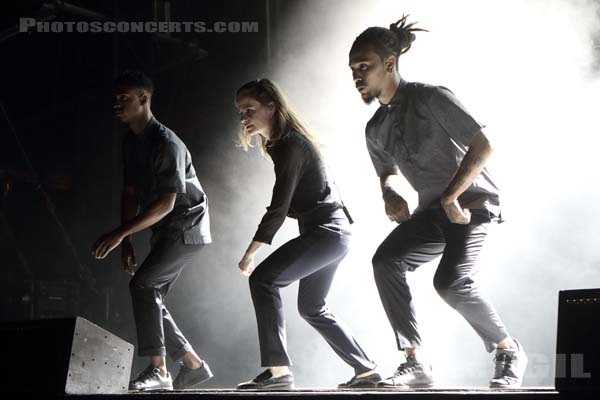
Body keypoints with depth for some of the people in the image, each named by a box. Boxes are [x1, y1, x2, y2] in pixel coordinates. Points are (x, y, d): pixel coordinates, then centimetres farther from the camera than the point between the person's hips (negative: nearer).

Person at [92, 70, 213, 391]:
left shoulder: (167, 144, -21)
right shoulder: (131, 143, 6)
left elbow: (166, 203, -26)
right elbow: (130, 194, 9)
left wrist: (120, 233, -30)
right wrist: (127, 243, 2)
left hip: (188, 227, -9)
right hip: (166, 232, 9)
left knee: (142, 284, -21)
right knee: (150, 297, 6)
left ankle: (158, 370, -18)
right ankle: (193, 365, 17)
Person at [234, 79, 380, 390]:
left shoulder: (290, 146, -16)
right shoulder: (282, 143, 14)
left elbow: (279, 208, -21)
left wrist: (249, 254, -19)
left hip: (326, 232, -11)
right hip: (331, 232, 11)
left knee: (263, 279, -18)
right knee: (312, 308, 18)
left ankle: (278, 370, -23)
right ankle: (366, 370, 23)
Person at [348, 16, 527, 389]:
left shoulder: (430, 98, -16)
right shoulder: (376, 130, 7)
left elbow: (483, 145, -20)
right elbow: (389, 173, 24)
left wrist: (451, 198, -19)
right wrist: (391, 194, 0)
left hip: (472, 202, -7)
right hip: (432, 211, 7)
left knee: (450, 280, -26)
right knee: (386, 260, -17)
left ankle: (509, 351, -2)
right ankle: (416, 362, -13)